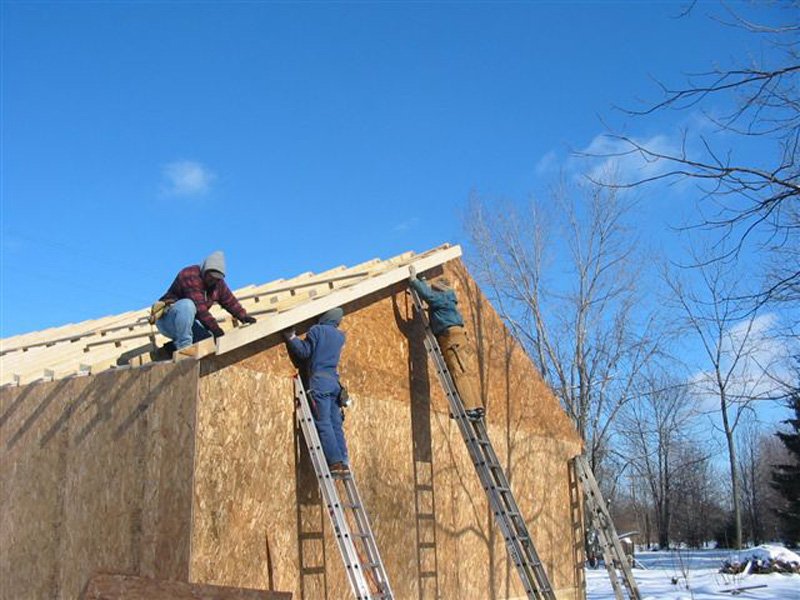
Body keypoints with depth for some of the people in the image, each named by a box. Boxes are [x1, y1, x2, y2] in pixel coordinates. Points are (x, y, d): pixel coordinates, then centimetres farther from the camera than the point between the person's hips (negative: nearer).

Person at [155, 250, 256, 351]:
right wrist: (215, 328, -36)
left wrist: (244, 317, -12)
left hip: (188, 322, 8)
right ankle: (183, 347, -30)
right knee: (187, 305, -37)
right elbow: (199, 306, -31)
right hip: (167, 319, -8)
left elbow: (230, 301, 6)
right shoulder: (190, 276, -23)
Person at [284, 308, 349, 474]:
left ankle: (336, 462, -13)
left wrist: (290, 337, 4)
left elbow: (305, 351, -5)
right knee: (336, 424, 6)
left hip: (319, 381, -6)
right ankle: (344, 462, 2)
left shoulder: (317, 330, -1)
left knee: (323, 424, -8)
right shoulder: (340, 336, 18)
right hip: (334, 381, 6)